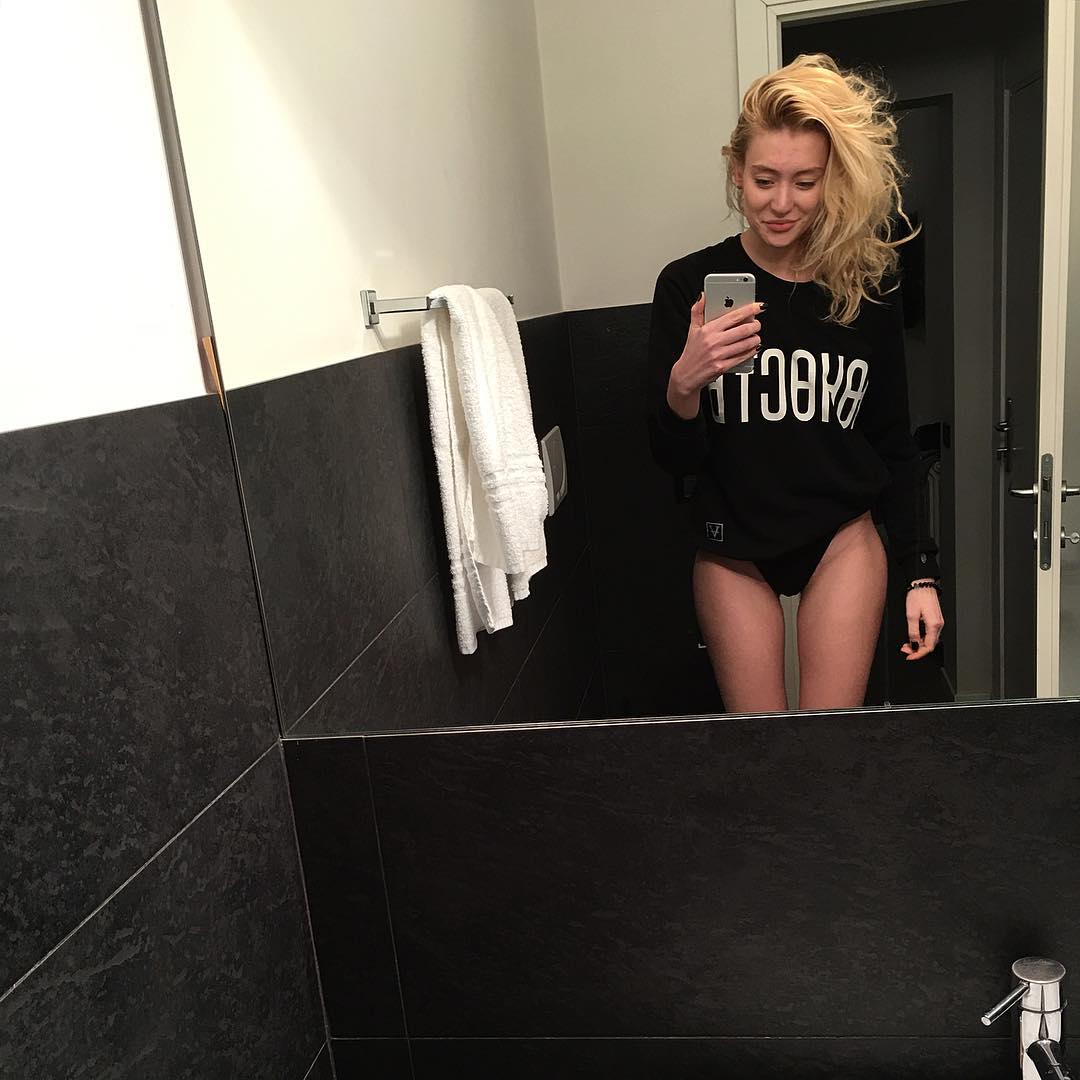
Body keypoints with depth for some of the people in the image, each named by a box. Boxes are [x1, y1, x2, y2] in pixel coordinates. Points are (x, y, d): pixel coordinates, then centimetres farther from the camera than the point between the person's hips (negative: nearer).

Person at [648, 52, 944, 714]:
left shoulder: (868, 289, -3)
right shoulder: (690, 285, -8)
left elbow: (895, 443, 6)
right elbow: (675, 459, -8)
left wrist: (922, 573, 5)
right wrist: (684, 383, -29)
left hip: (843, 540, 1)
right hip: (734, 549, -1)